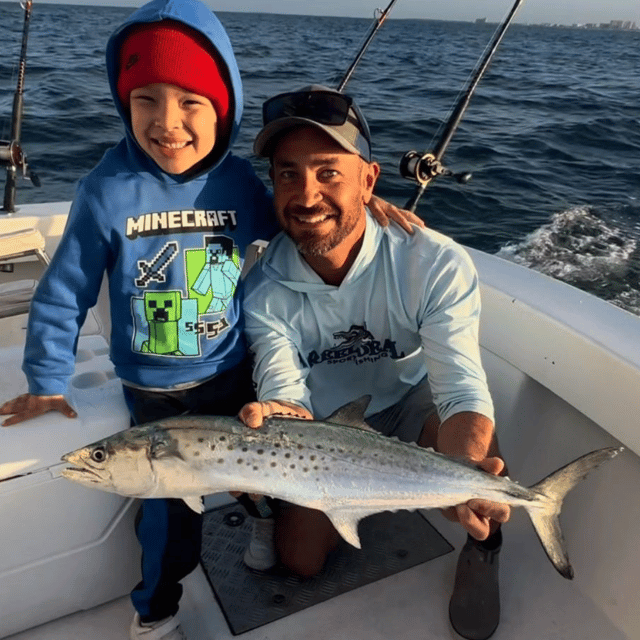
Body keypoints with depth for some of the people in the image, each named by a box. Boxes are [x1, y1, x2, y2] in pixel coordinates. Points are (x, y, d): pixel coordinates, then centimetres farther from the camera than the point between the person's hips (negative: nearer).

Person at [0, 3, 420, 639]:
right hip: (153, 390, -2)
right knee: (171, 502, 5)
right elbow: (64, 292, -7)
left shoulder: (240, 181, -11)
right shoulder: (107, 188, -17)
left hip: (233, 373, 2)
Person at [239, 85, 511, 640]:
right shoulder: (265, 290, -24)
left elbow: (462, 391, -34)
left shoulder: (437, 265, -30)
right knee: (301, 559, 2)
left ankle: (482, 549, 5)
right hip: (324, 423, 2)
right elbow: (286, 396, -29)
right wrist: (275, 421, -55)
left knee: (480, 456, -33)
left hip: (412, 400, -1)